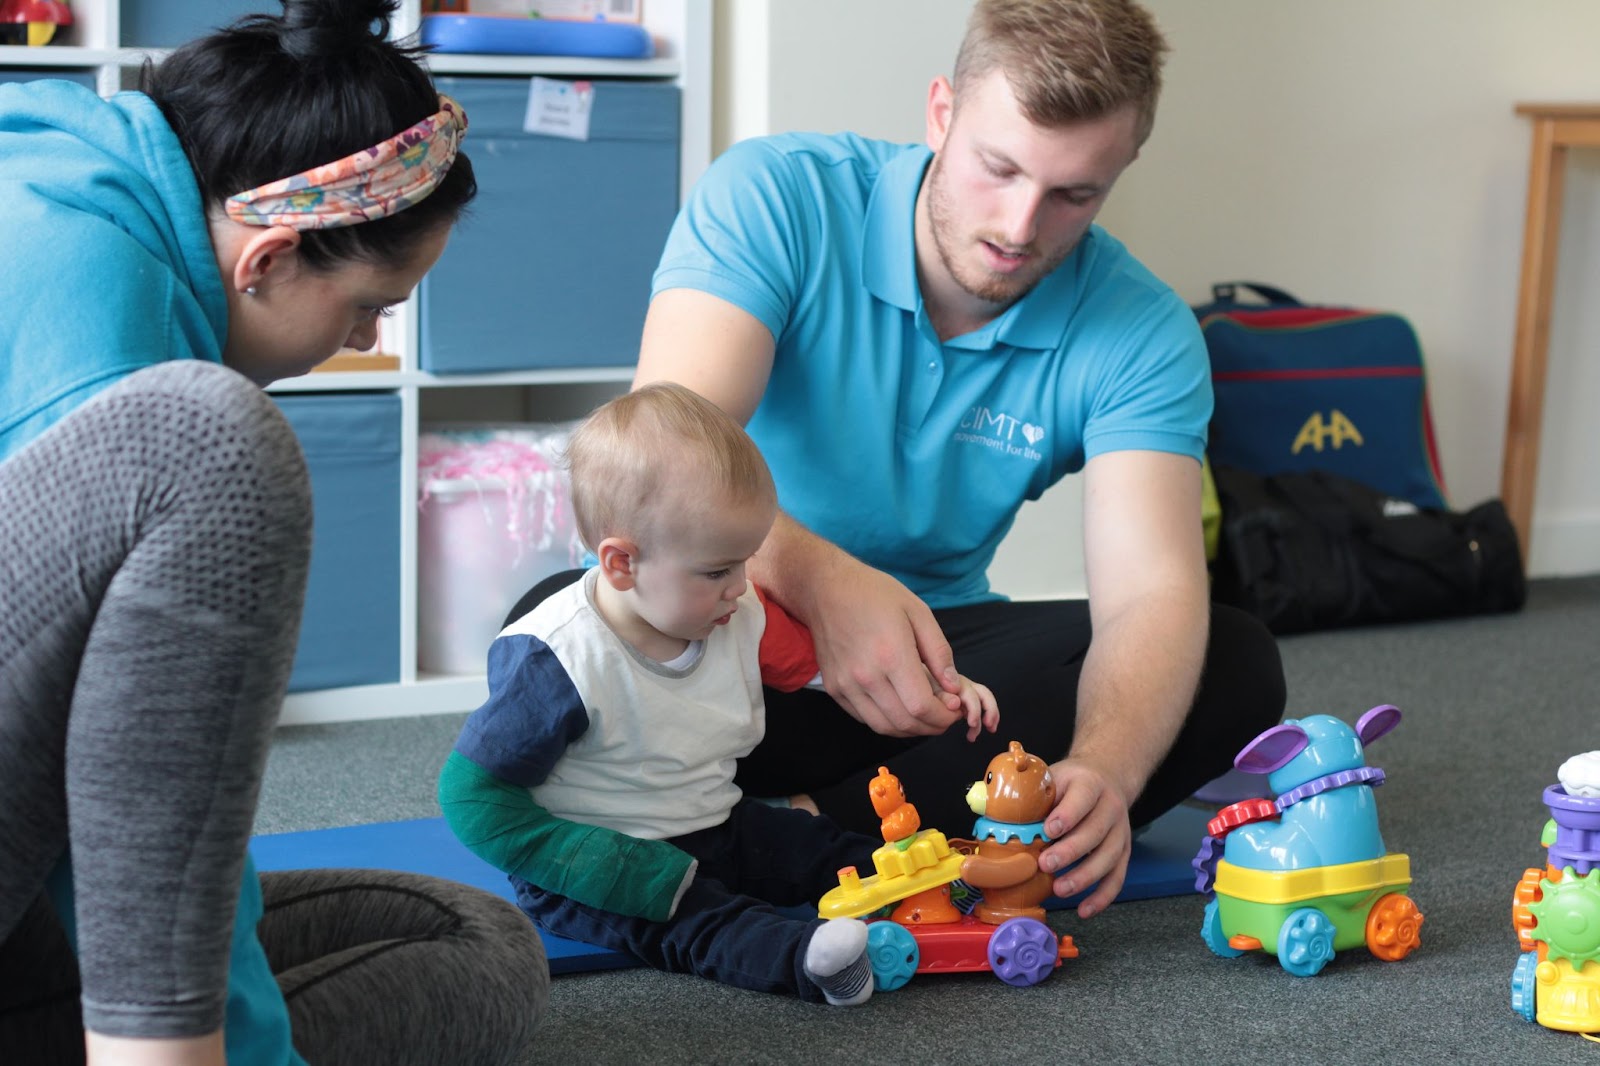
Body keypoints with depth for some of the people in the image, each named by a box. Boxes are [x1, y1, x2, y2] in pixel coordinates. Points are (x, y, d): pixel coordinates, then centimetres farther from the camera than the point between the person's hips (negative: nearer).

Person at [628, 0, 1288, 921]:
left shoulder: (1140, 333, -11)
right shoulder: (777, 197, -17)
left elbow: (1152, 587, -22)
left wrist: (1100, 771, -44)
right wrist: (821, 582, -49)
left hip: (933, 642, 4)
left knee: (1236, 666, -21)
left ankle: (815, 826, -28)